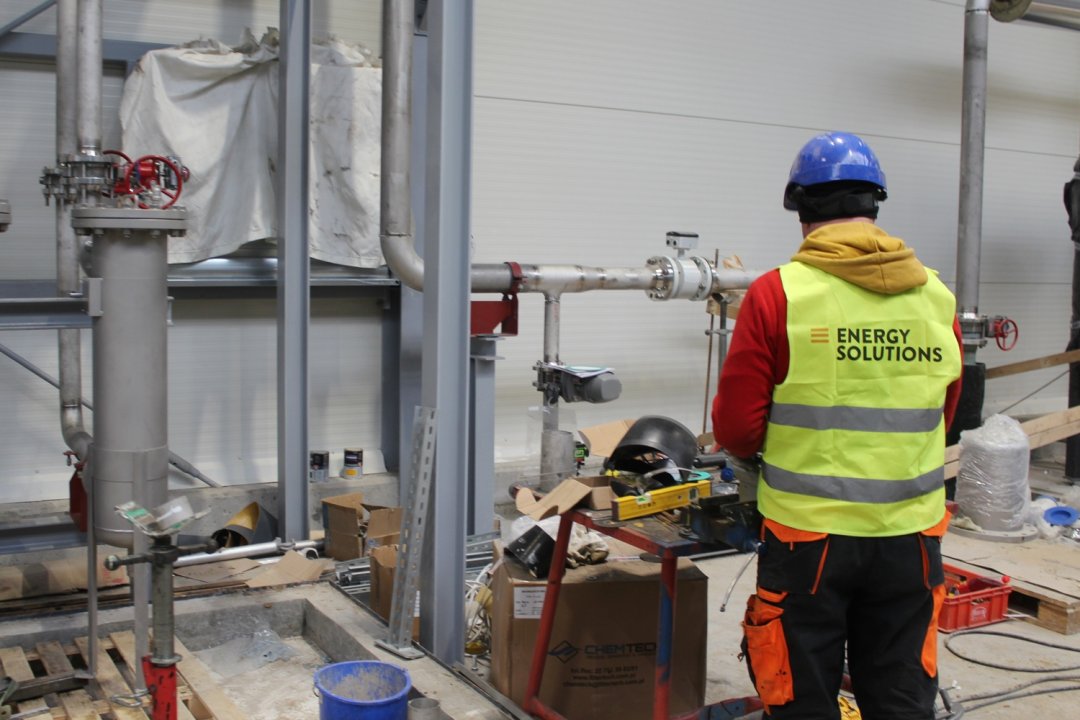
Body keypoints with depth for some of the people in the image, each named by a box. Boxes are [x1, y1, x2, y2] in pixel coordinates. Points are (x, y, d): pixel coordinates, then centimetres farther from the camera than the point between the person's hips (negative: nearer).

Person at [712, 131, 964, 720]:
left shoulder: (776, 294, -11)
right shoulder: (936, 296, 0)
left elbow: (736, 430, -9)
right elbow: (940, 422, 10)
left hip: (809, 534, -3)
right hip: (910, 535, 4)